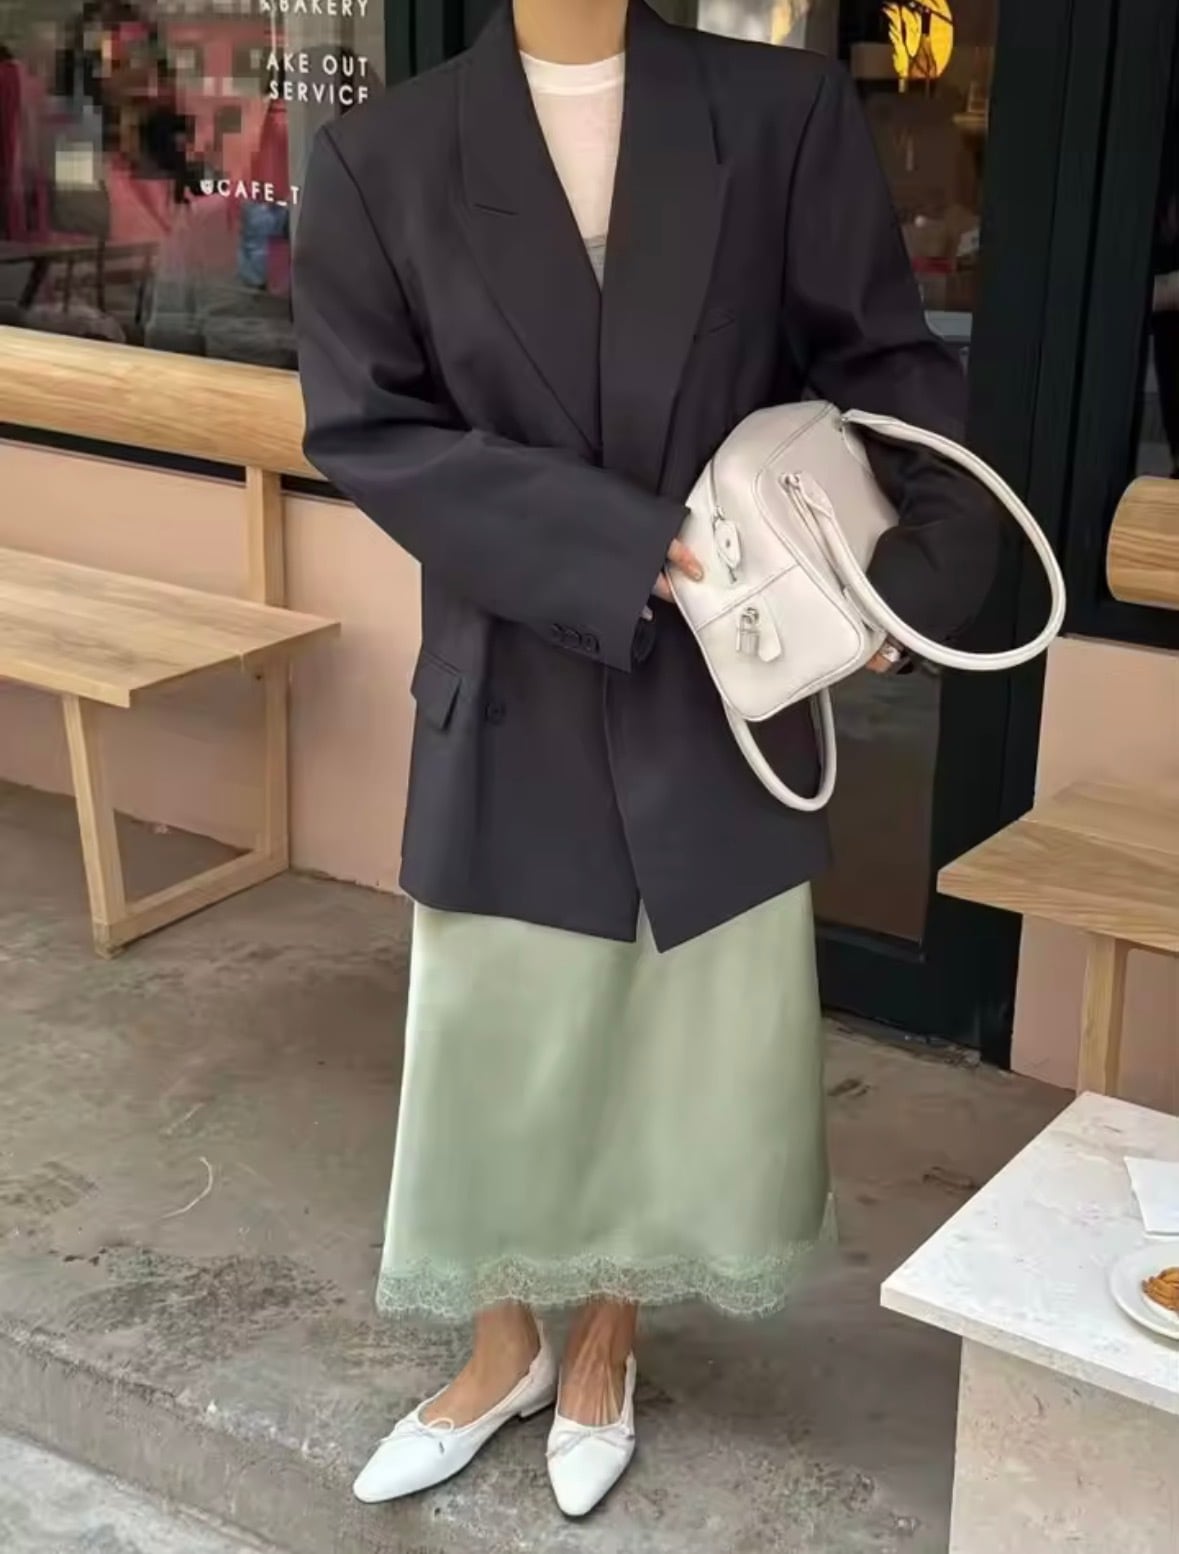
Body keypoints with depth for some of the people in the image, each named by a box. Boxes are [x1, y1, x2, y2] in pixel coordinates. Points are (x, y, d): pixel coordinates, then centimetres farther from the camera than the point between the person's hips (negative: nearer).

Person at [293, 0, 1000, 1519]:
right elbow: (367, 426, -10)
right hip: (514, 692, 0)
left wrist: (923, 557, -17)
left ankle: (602, 1350, 39)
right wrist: (615, 550, -19)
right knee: (497, 1043, 12)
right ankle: (504, 1348, 40)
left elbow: (886, 360, 0)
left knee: (696, 1042, 12)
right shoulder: (382, 157, -4)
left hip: (726, 691, 1)